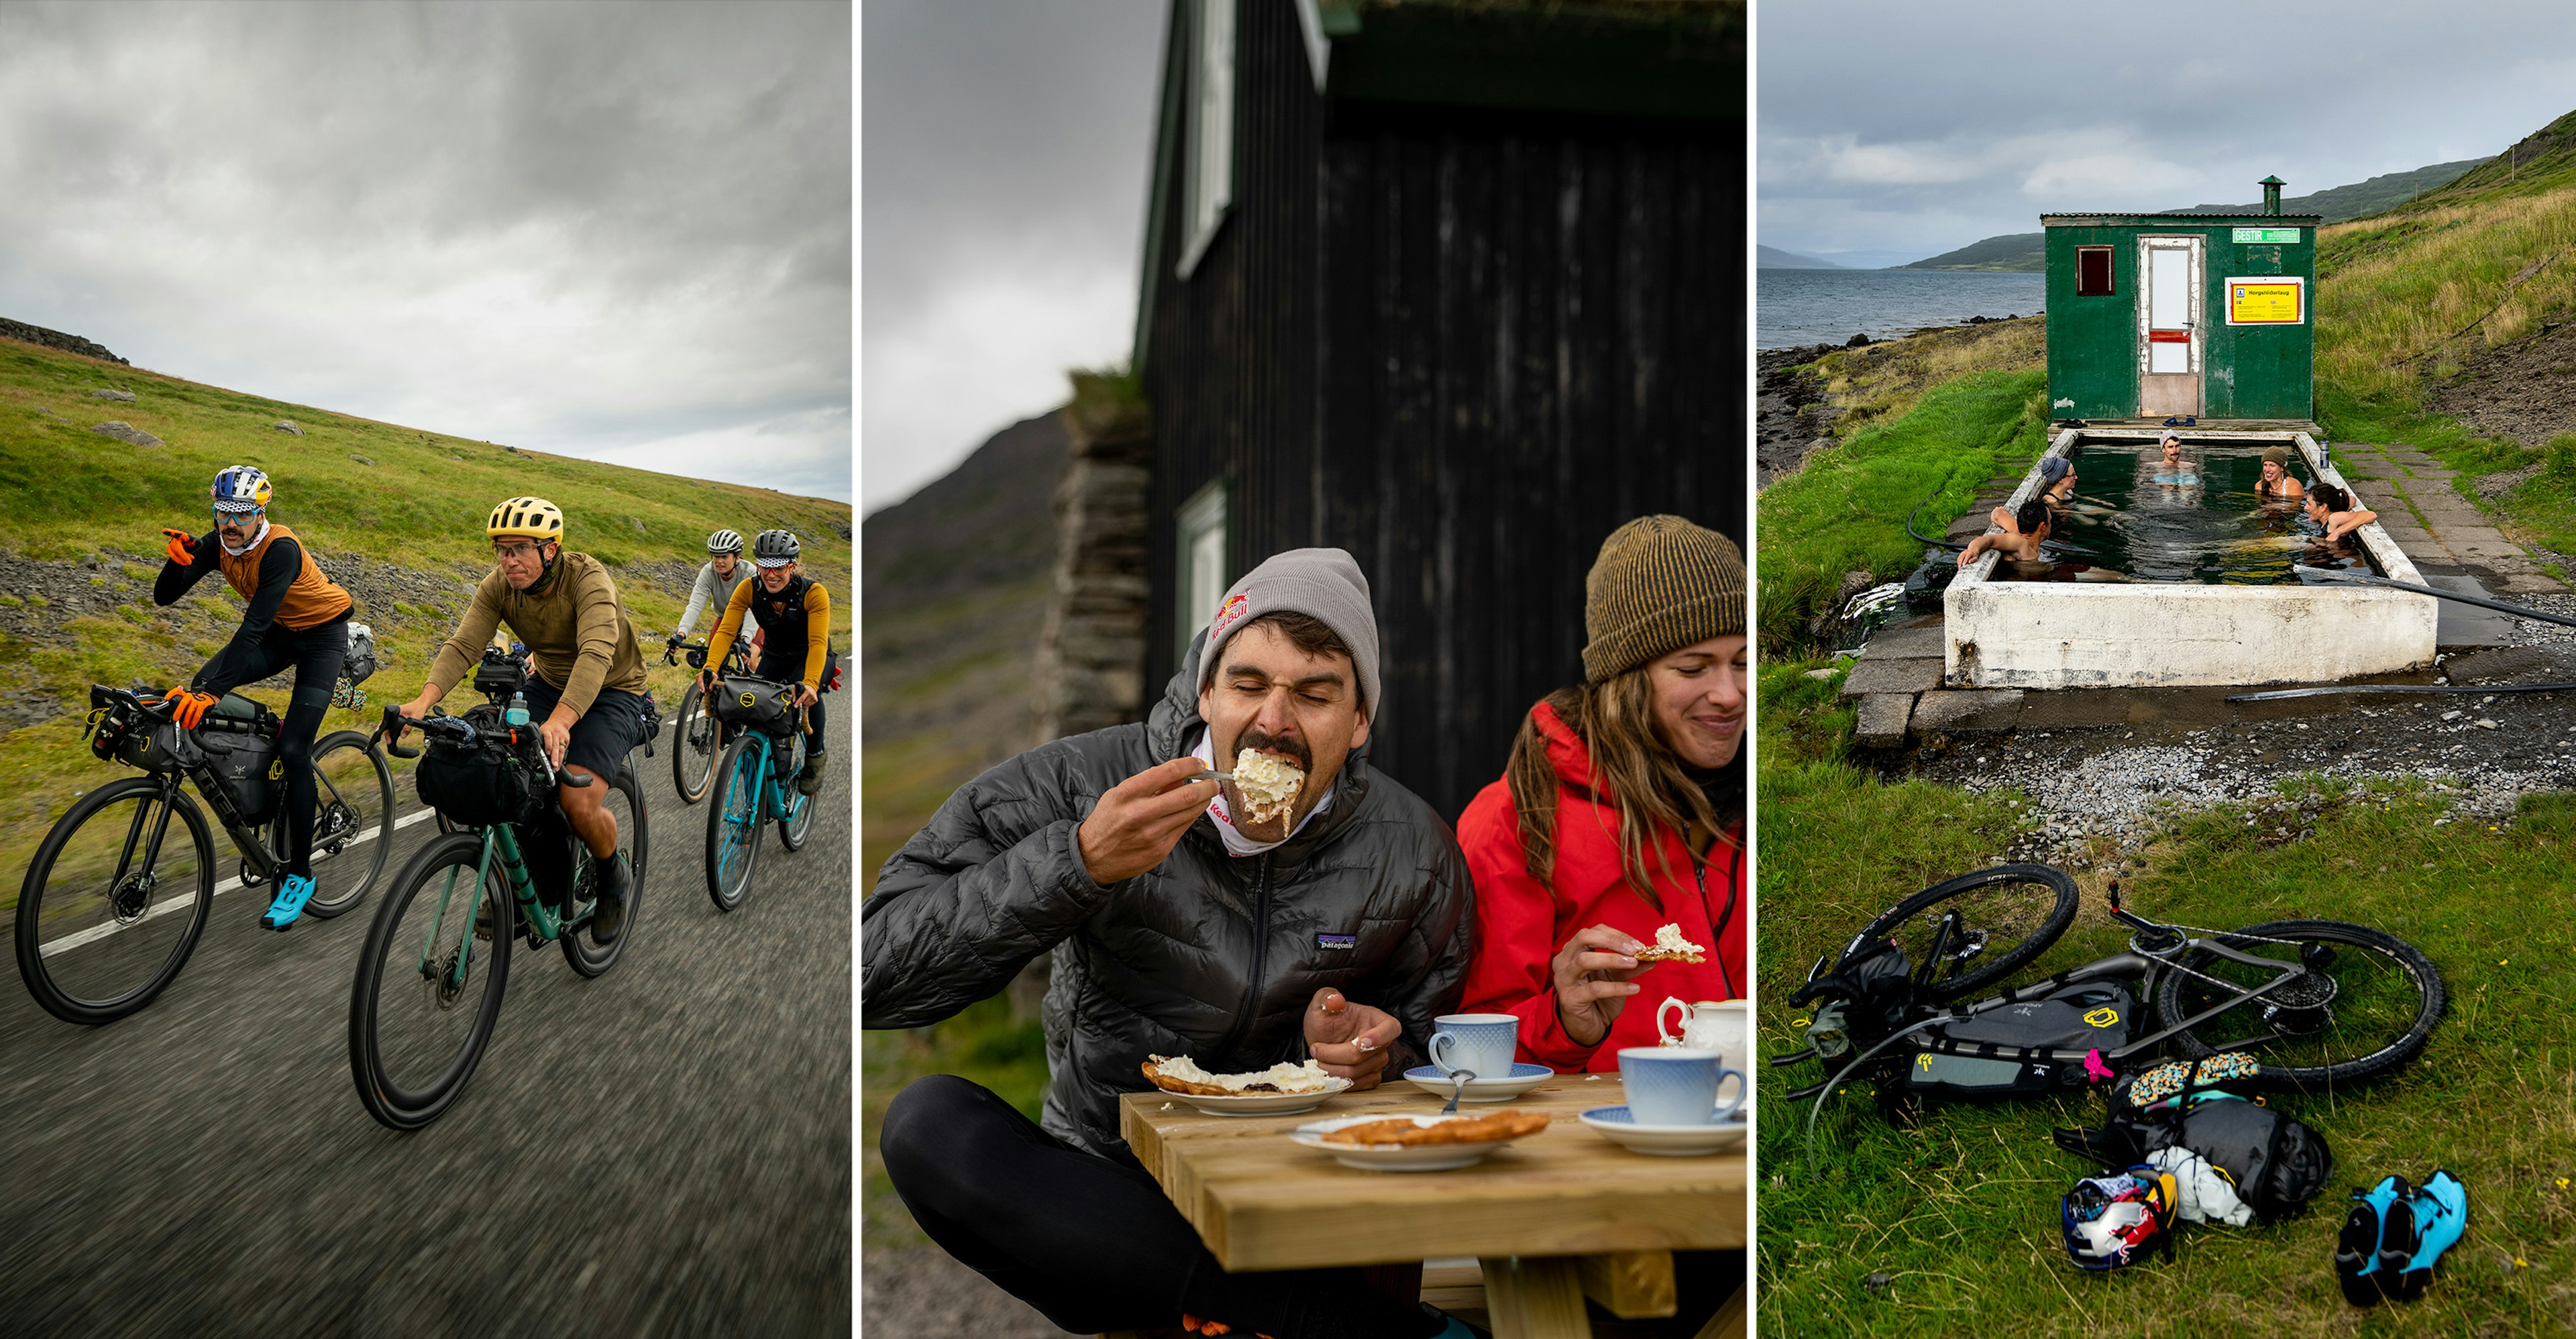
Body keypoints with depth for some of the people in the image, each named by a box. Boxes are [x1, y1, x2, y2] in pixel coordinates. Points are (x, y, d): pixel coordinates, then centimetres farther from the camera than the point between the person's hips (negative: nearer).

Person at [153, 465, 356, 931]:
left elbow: (253, 627, -39)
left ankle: (299, 874, -8)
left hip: (322, 635, -7)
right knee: (201, 686, -17)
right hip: (279, 633, 7)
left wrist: (212, 692, -46)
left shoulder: (281, 549, -31)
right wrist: (178, 560, -32)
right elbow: (164, 596, -11)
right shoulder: (218, 544, -11)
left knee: (294, 751, -16)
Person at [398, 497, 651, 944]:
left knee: (579, 802, -25)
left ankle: (614, 874, 8)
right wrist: (424, 700, -41)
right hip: (550, 685, 6)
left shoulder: (587, 578, -29)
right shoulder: (498, 586, -12)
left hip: (610, 691, -6)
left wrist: (560, 722, -59)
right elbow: (463, 646, -21)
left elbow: (596, 653, -43)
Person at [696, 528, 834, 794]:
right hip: (774, 656, 3)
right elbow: (726, 631, -27)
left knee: (807, 695, -34)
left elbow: (818, 642, -38)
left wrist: (810, 683, -56)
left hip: (809, 657, -3)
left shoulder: (813, 593, -28)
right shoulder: (748, 590, -19)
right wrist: (710, 669, -46)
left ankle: (815, 756, -11)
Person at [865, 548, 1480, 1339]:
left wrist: (1358, 1052, -14)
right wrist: (1078, 863, -29)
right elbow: (874, 976, -17)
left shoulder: (1416, 856, -4)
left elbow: (1427, 1048, 10)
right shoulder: (1079, 785, -11)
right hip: (1099, 1197, 2)